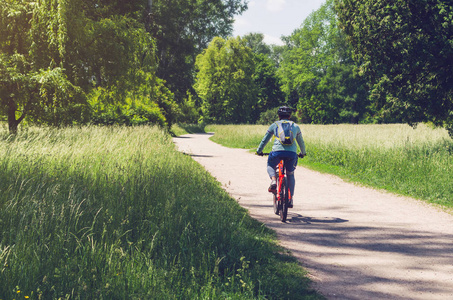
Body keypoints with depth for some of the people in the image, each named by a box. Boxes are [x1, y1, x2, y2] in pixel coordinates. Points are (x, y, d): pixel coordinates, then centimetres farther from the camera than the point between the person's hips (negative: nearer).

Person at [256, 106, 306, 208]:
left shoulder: (274, 125, 18)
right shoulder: (295, 126, 23)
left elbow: (265, 140, 24)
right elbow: (301, 142, 33)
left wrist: (259, 151, 39)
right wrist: (302, 153, 50)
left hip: (278, 151, -1)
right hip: (292, 153, 1)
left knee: (270, 166, 28)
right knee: (290, 174, 21)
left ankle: (273, 180, -4)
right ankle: (290, 199, 16)